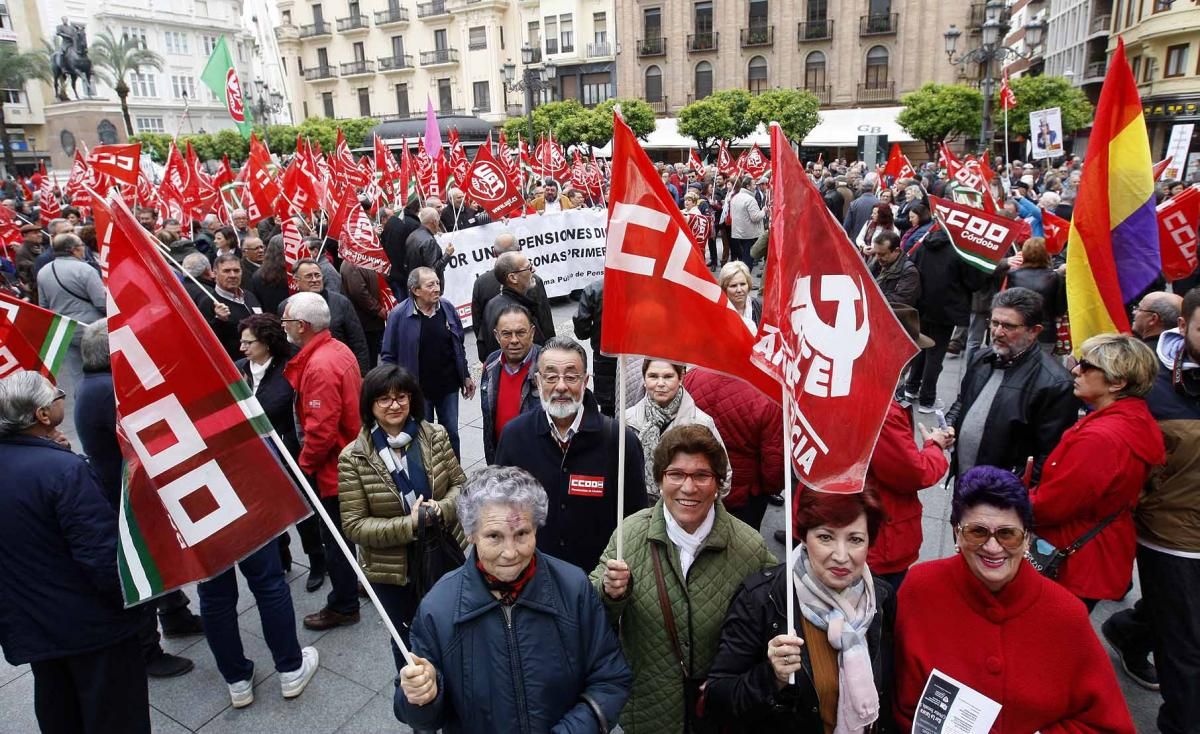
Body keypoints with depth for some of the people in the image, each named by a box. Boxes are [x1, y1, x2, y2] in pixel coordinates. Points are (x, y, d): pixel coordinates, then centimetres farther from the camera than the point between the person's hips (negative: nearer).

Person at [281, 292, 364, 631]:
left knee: (335, 538, 7)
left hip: (334, 466, -9)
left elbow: (321, 430, -28)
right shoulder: (339, 349, 3)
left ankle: (343, 606, 22)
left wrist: (304, 465, -12)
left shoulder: (319, 366, -26)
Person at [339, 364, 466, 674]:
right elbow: (354, 525, -16)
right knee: (408, 638, 20)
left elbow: (460, 485, -1)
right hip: (393, 568, -2)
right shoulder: (353, 458, -16)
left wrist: (441, 509, -22)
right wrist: (410, 525, -26)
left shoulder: (435, 436, -7)